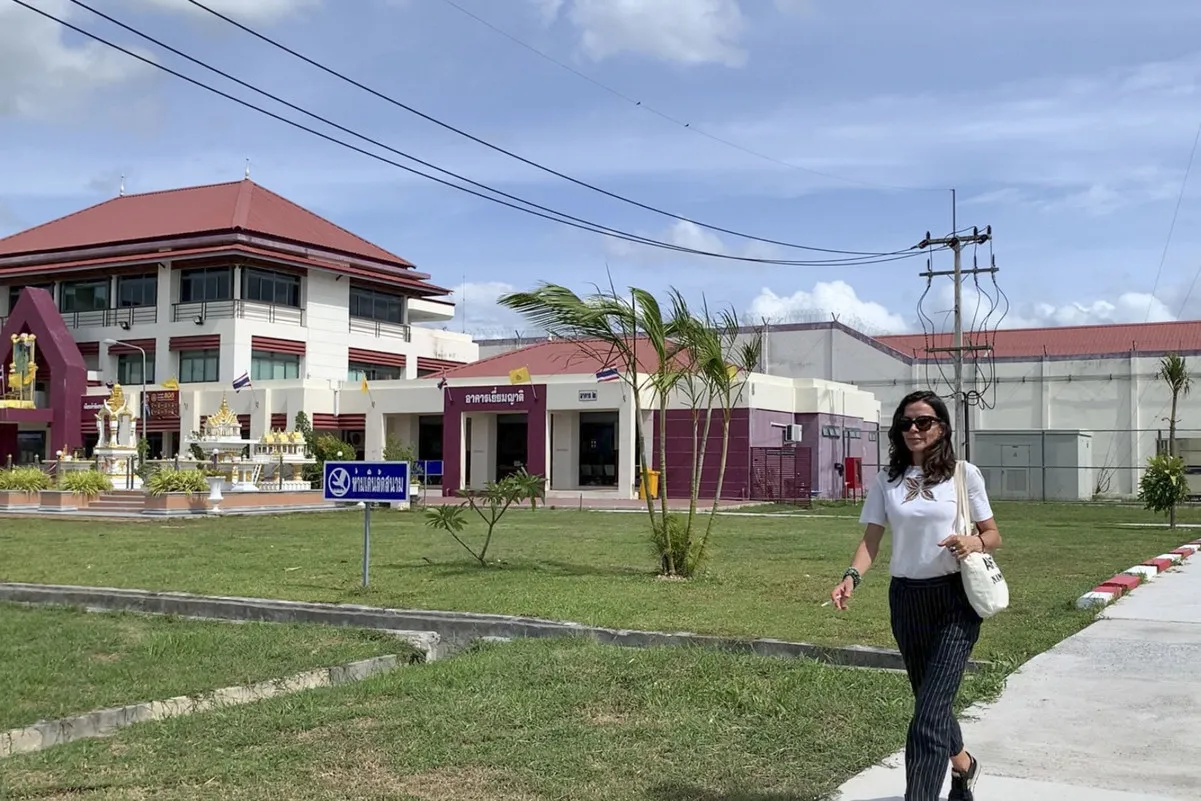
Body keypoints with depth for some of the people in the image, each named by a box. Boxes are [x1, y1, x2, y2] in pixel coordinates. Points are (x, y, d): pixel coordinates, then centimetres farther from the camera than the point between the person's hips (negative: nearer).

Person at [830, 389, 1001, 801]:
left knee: (929, 715, -13)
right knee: (932, 700, 20)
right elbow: (871, 540, 0)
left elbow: (993, 535, 3)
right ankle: (962, 764, 49)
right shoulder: (886, 481, 3)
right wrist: (852, 577, -19)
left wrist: (975, 542, -20)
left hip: (955, 600, -4)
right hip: (906, 599, 4)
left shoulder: (964, 475, -3)